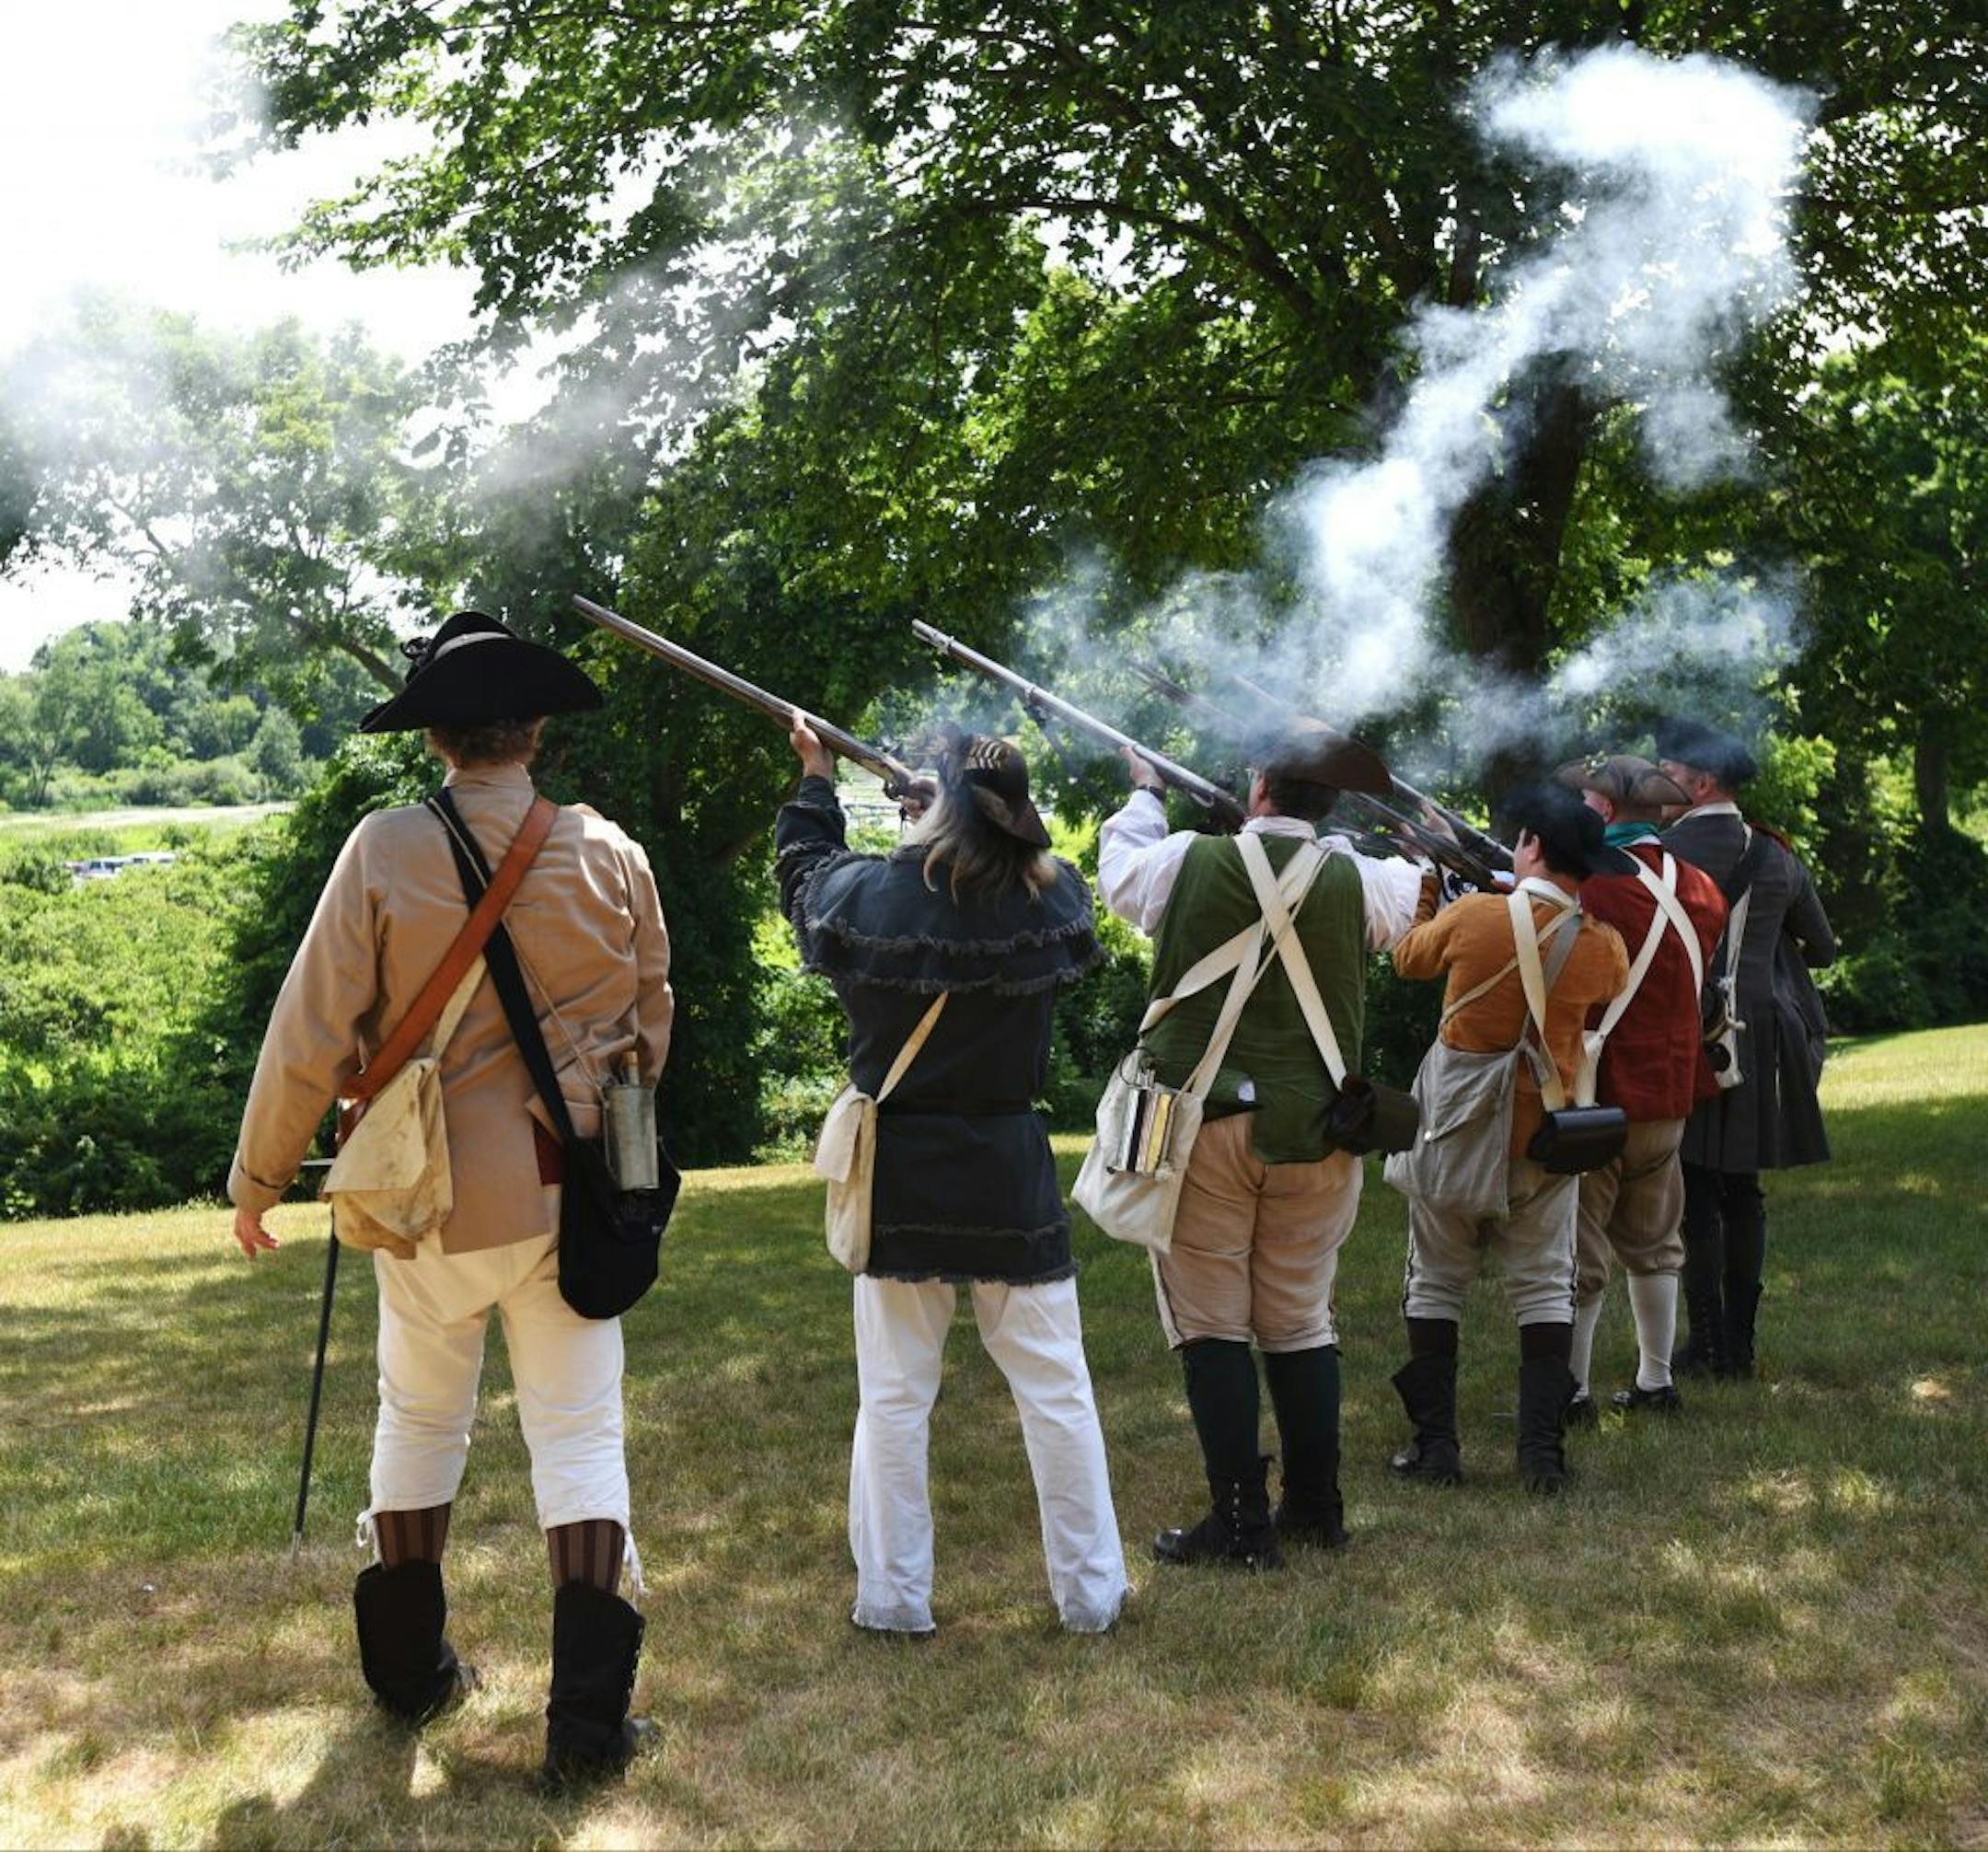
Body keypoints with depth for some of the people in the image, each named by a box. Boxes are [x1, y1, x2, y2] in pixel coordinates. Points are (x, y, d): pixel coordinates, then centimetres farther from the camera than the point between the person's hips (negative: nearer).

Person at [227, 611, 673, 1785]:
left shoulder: (386, 851, -12)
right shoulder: (611, 856, -5)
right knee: (579, 1434, 5)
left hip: (431, 1196, 0)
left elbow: (311, 1036, -11)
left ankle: (411, 1673, 33)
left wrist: (259, 1180, 2)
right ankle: (588, 1722, 3)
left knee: (421, 1421, 19)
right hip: (566, 1196, 0)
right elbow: (651, 1025, 8)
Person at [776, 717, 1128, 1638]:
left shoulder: (866, 896, -9)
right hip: (1011, 1175, 0)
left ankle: (892, 1597, 17)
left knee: (893, 1398, 10)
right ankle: (1090, 1591, 17)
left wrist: (816, 777, 28)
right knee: (1055, 1389, 10)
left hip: (897, 1178, 0)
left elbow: (801, 869, 14)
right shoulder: (1049, 898, -8)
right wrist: (993, 805, 22)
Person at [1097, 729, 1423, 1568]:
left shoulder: (1188, 862, -6)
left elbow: (1119, 867, 15)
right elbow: (1415, 891, 20)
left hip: (1203, 1124, -2)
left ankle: (1240, 1521, 2)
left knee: (1211, 1324, 3)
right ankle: (1315, 1508, 21)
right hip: (1313, 1130, 3)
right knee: (1301, 1321, 14)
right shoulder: (1357, 880, -2)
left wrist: (1143, 795, 34)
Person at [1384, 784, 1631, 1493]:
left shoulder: (1472, 915, -14)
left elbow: (1410, 958, 6)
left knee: (1436, 1283, 10)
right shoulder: (1605, 946, -7)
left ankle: (1435, 1443, 10)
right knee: (1545, 1288, 9)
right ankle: (1543, 1449, 4)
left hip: (1456, 1132, -1)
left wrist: (1429, 890, 23)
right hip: (1544, 1136, 1)